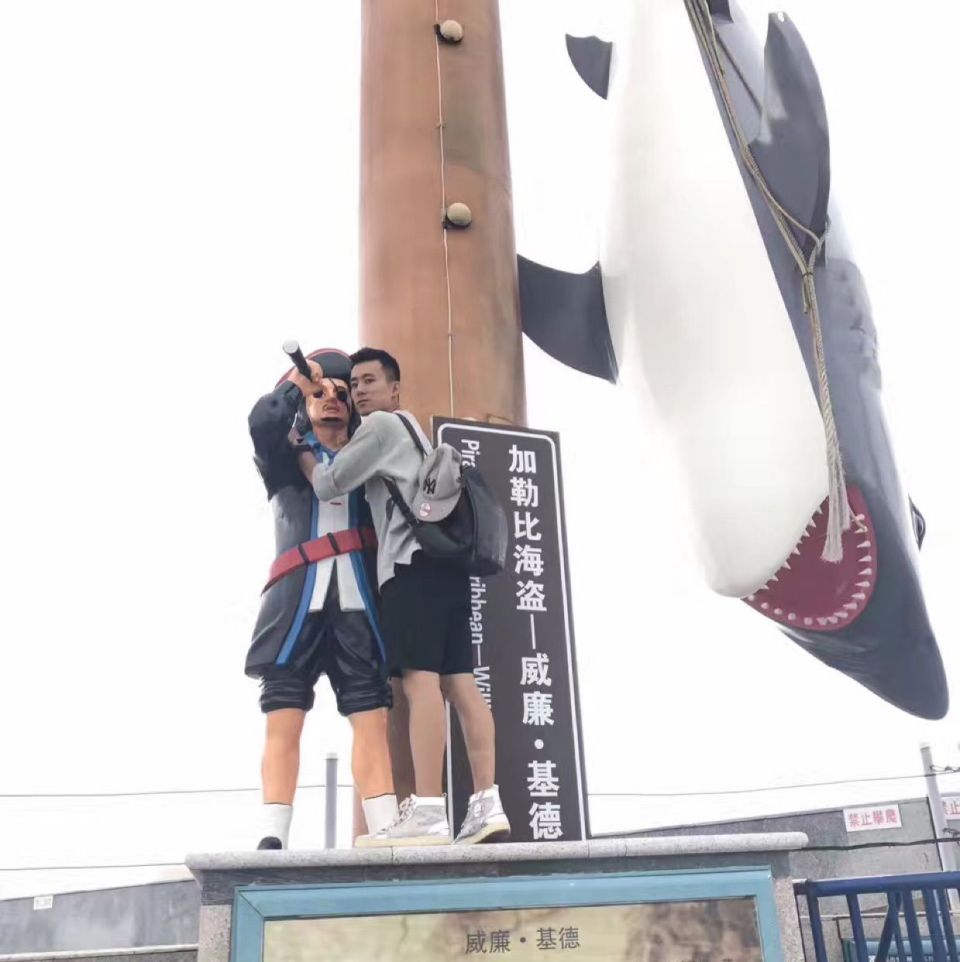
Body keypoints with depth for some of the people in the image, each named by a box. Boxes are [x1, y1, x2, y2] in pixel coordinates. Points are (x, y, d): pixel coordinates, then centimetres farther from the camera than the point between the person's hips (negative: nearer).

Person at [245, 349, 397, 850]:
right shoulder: (287, 456, 15)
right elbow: (262, 421, -5)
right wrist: (297, 381, 0)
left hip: (357, 602, 2)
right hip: (298, 599, -1)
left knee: (372, 718, -4)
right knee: (283, 718, -5)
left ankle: (386, 832, -5)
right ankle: (272, 838, -5)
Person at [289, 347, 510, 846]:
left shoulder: (381, 425, 3)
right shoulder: (410, 429, 32)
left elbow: (327, 485, 1)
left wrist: (302, 451, 19)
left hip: (414, 561, -9)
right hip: (444, 560, 9)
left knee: (419, 679, -15)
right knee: (458, 682, 3)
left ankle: (427, 813, -19)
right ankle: (487, 806, 0)